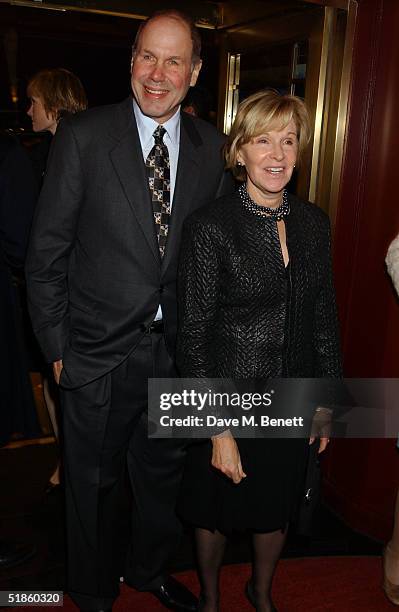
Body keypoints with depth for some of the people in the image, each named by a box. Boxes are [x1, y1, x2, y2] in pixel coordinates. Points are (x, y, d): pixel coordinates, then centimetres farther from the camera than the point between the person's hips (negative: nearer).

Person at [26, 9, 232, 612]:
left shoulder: (211, 147, 0)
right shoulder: (83, 136, -10)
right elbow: (47, 252, -7)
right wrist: (56, 346, -7)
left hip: (176, 350, 4)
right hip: (99, 352, -3)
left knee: (165, 472, 22)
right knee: (94, 482, 16)